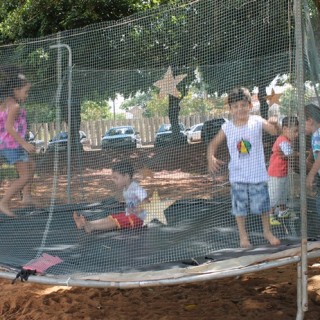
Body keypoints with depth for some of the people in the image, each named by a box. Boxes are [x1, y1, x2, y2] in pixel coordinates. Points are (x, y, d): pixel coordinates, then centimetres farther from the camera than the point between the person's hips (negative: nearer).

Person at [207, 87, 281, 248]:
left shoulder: (257, 121, -7)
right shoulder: (227, 127, -3)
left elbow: (275, 131, -15)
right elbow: (214, 143, 6)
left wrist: (275, 124, -38)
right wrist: (211, 158, -11)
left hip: (258, 174, -1)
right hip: (238, 176, 1)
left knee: (262, 204, 9)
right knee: (240, 206, 8)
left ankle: (267, 232, 32)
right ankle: (243, 235, 26)